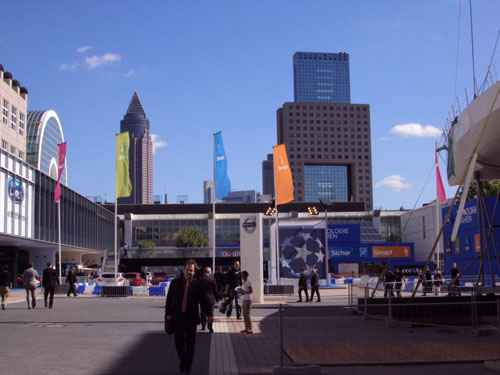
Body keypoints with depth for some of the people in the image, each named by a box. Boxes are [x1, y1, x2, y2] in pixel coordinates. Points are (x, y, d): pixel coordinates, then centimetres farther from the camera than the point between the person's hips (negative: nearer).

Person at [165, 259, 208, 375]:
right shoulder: (175, 282, 1)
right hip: (177, 317, 2)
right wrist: (168, 314, 0)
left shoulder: (197, 284, -3)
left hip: (191, 318, -2)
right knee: (178, 342, 9)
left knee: (190, 343, 6)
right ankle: (182, 361, 33)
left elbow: (202, 300, -1)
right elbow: (169, 299, 4)